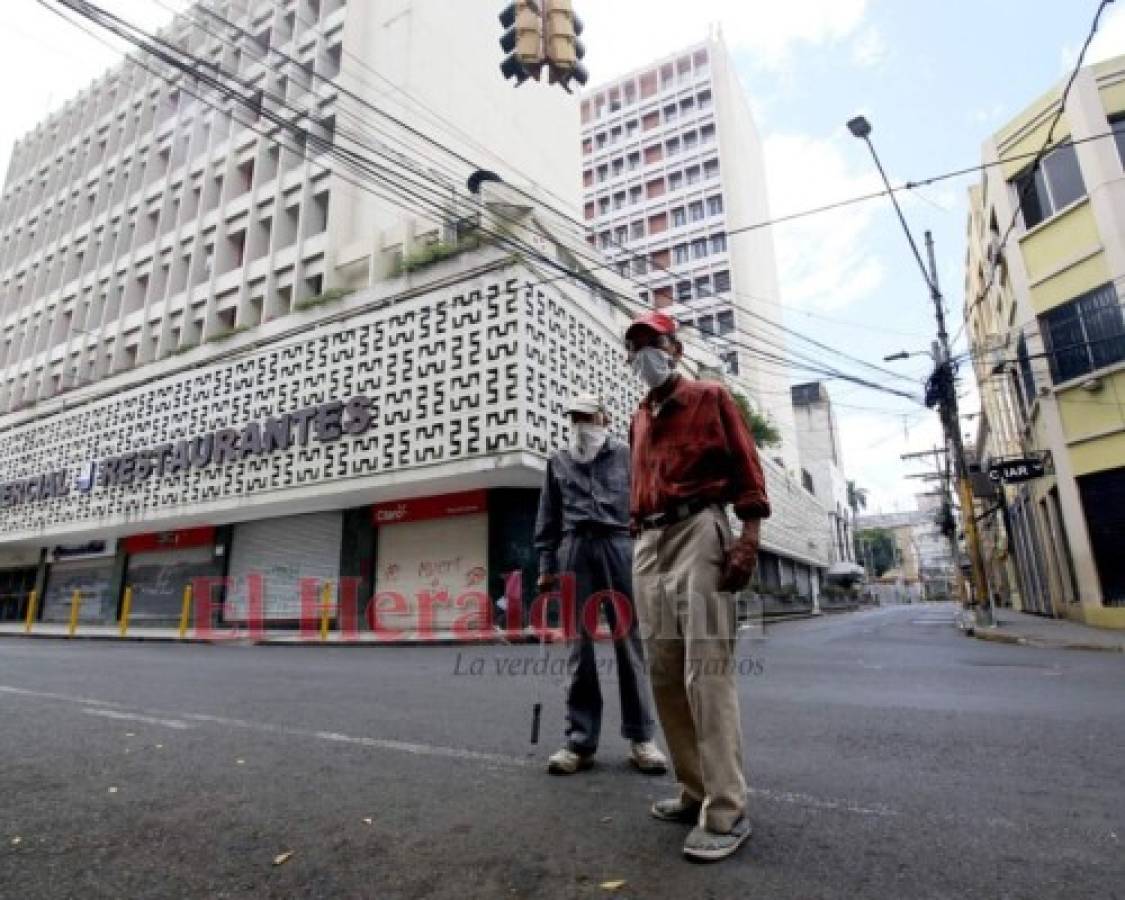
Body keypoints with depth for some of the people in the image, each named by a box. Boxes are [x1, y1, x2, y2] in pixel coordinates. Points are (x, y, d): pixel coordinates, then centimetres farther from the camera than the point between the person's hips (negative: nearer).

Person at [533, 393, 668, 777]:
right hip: (574, 549, 2)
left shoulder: (625, 454, 12)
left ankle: (641, 738, 8)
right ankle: (580, 741, 9)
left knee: (629, 641, 0)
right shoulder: (558, 461, 17)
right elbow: (548, 518, 15)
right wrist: (546, 564, 8)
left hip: (619, 546, -1)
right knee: (579, 646, 2)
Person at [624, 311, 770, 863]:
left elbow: (746, 467, -2)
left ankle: (726, 812, -2)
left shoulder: (710, 397, 8)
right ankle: (696, 792, 18)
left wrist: (748, 538, -14)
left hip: (698, 532, -6)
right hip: (647, 543, 7)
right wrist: (640, 539, 14)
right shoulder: (638, 420, 24)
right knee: (664, 672, 7)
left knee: (705, 670, -10)